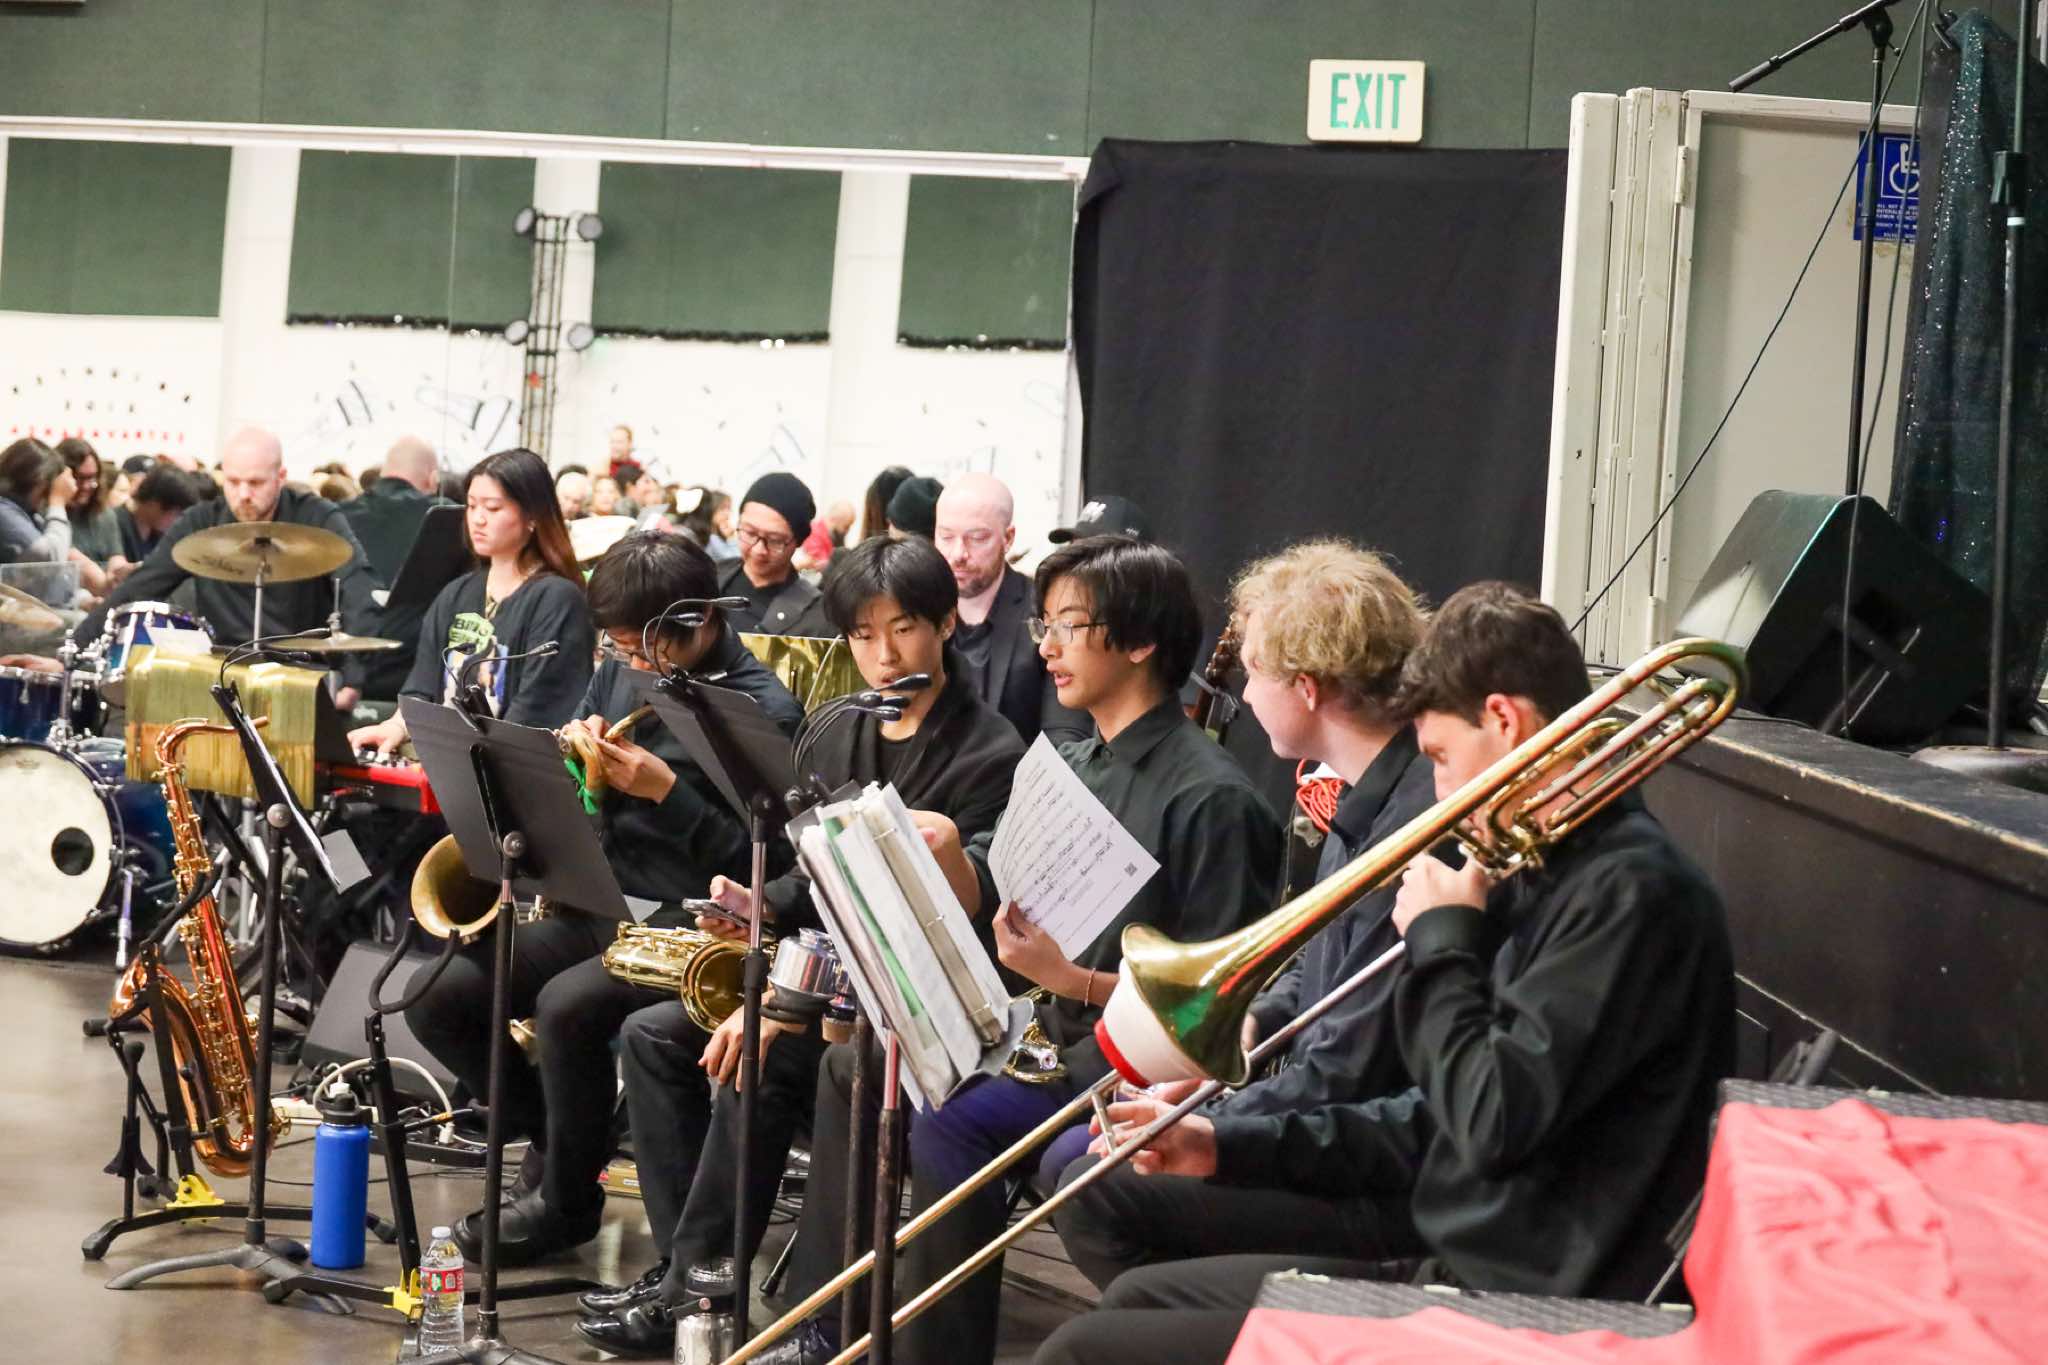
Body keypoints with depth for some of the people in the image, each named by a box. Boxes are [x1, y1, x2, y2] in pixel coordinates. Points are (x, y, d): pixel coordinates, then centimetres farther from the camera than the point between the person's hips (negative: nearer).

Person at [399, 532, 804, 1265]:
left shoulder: (763, 711, -9)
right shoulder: (623, 670, 11)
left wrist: (666, 792, -21)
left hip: (685, 923, -7)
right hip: (595, 902, 7)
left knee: (568, 1005, -34)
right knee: (436, 999, -9)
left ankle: (566, 1198, -11)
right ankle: (550, 1131, 12)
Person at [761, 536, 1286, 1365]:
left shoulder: (1208, 797, -17)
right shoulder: (1075, 768, 11)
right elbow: (984, 896, 13)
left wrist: (1070, 978, -28)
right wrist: (945, 851, -8)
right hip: (1048, 1026, 10)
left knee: (948, 1126, -28)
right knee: (855, 1067, 11)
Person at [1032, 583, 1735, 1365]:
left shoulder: (1635, 891, -18)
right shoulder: (1549, 877, 14)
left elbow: (1494, 1123, -24)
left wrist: (1443, 942, -9)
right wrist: (1229, 1148, 15)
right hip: (1452, 1267, 10)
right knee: (1139, 1298, 20)